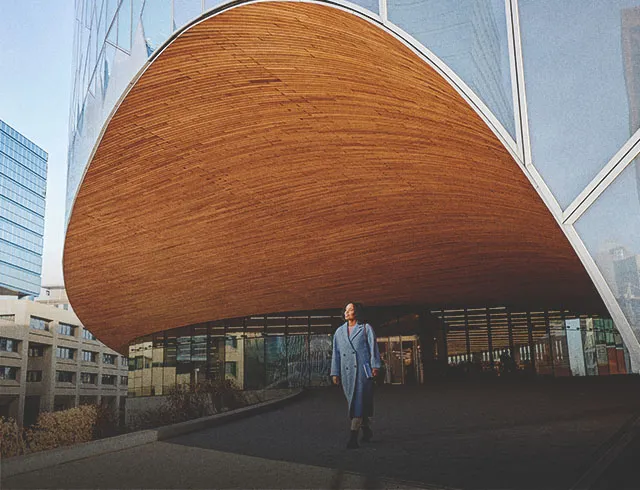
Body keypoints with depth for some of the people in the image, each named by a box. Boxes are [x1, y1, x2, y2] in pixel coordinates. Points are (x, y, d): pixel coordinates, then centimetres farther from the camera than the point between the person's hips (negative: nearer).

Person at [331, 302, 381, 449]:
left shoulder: (366, 328, 5)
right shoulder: (339, 331, 15)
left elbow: (373, 348, 1)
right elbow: (336, 353, 15)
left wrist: (375, 366, -9)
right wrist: (335, 373, 10)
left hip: (362, 370, -4)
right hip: (346, 372, 4)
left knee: (359, 400, -11)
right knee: (353, 401, 8)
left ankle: (353, 436, -14)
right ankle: (366, 430, 25)